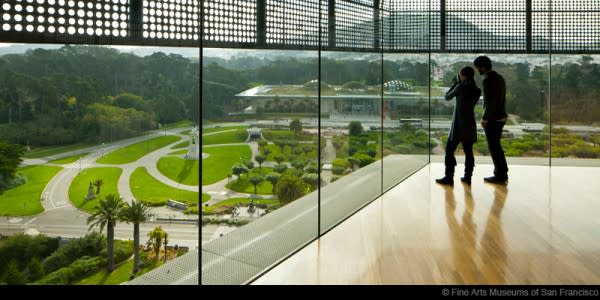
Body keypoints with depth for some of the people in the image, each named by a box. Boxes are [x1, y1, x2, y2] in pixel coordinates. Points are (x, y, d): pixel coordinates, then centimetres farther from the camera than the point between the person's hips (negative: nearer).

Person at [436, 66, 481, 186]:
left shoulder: (461, 87, -11)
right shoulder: (477, 90, 5)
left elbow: (447, 97, 2)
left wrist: (453, 85, 17)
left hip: (459, 124, -6)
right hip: (470, 124, 6)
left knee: (449, 150, 0)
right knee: (468, 151, 10)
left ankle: (449, 178, -2)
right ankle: (467, 177, 12)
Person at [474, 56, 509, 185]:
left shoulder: (487, 80, -18)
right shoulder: (499, 77, 11)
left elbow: (490, 102, -22)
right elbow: (501, 98, 15)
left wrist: (484, 119, -13)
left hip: (492, 119, -9)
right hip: (501, 116, 9)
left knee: (493, 147, 1)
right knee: (496, 146, 18)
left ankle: (500, 176, 7)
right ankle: (502, 174, 23)